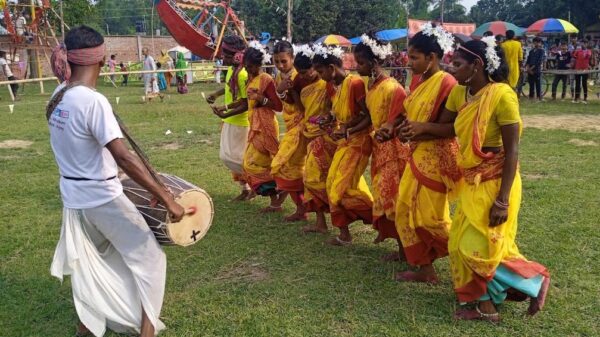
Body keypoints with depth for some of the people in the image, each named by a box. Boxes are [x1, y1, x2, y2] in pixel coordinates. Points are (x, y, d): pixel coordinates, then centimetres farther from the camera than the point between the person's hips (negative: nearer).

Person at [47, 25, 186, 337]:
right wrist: (165, 197, -31)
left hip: (74, 195, 8)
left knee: (86, 262, 25)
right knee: (148, 258, 7)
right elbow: (123, 157, -32)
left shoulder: (58, 95, -1)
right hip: (102, 197, -8)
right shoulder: (93, 101, -25)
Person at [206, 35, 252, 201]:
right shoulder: (231, 69, 5)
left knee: (230, 156, -6)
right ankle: (246, 188, 22)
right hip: (230, 121, 10)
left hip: (239, 122, -10)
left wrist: (227, 114, -27)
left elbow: (246, 104, -23)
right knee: (227, 155, 13)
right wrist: (216, 94, 11)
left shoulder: (242, 74, -24)